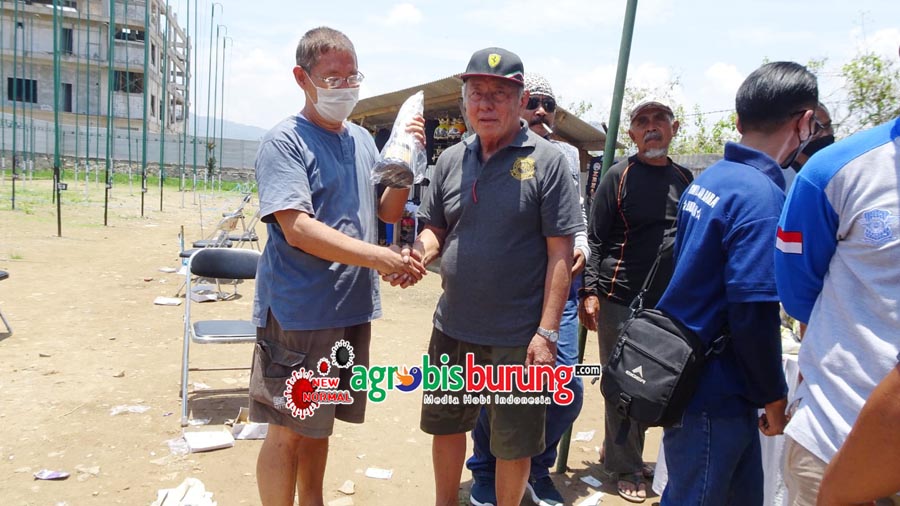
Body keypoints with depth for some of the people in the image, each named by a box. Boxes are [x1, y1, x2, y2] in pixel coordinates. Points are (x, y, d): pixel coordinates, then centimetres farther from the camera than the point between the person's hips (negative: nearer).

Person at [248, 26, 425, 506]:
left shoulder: (362, 139, 10)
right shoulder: (285, 142, -10)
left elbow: (388, 211, 13)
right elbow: (297, 229, -21)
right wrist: (379, 258, -25)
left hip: (351, 309, 7)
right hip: (297, 311, -6)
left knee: (317, 423, 20)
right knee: (287, 429, 3)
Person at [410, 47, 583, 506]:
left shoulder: (546, 161, -8)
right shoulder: (451, 160, 5)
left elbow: (560, 252, -11)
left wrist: (547, 332, -16)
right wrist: (421, 253, -10)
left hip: (517, 337, -5)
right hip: (452, 329, 5)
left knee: (514, 443, 10)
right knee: (446, 425, 21)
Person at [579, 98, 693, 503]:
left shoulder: (684, 178, 12)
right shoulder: (619, 176, -3)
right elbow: (594, 238, -6)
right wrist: (589, 291, -14)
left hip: (670, 302, 5)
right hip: (621, 298, -5)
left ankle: (616, 450, 30)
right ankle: (626, 470, 17)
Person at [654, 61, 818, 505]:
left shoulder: (709, 179, 7)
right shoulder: (762, 195, -20)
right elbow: (754, 314, -22)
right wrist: (774, 396, -9)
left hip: (691, 377, 9)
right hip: (714, 393, -9)